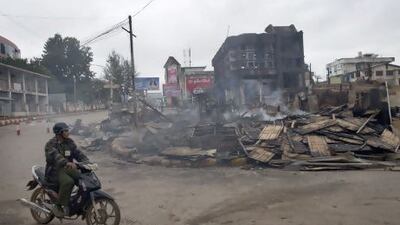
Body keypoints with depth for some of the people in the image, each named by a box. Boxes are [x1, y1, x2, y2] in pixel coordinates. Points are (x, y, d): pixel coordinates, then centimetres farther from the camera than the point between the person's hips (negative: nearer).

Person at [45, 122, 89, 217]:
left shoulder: (69, 142, 9)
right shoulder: (51, 144, -11)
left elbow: (78, 153, 3)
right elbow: (55, 156, -30)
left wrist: (87, 162, -16)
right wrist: (67, 163, -49)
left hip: (67, 168, 6)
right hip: (55, 170, -6)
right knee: (68, 182, -34)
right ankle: (59, 206, -18)